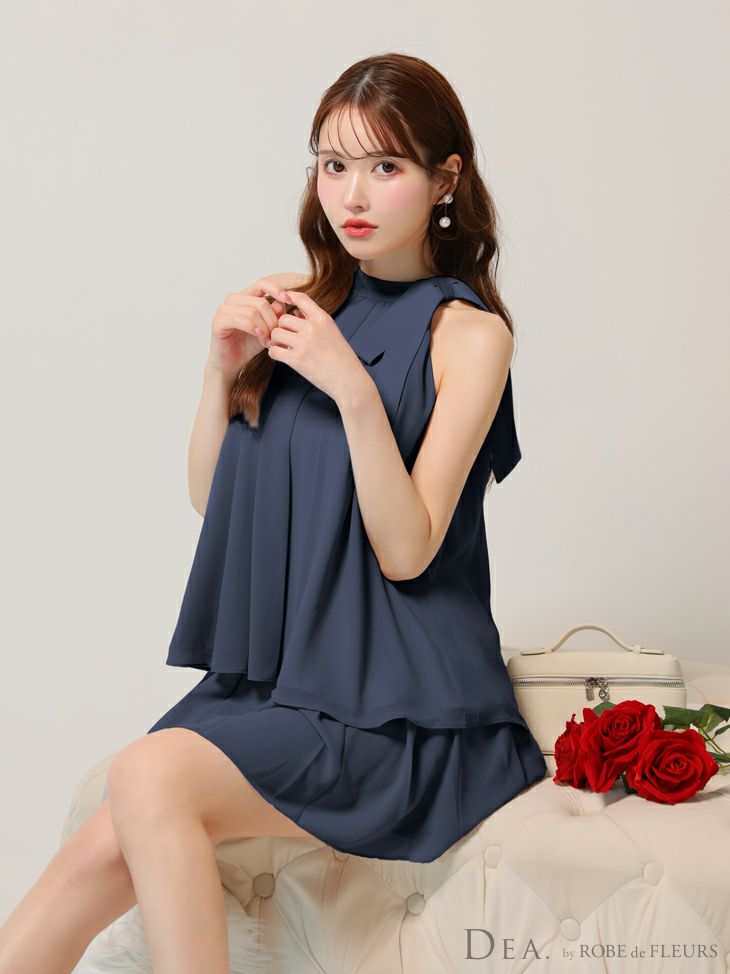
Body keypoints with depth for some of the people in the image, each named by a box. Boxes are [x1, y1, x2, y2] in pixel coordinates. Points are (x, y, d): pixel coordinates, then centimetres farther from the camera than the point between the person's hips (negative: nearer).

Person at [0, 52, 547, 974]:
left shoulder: (468, 333, -5)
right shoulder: (296, 304, 10)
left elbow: (407, 550, -12)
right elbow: (209, 496, 11)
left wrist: (354, 388, -23)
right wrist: (222, 370, -5)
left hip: (396, 705, -4)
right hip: (273, 672, 5)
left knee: (151, 778, -27)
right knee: (101, 855, -17)